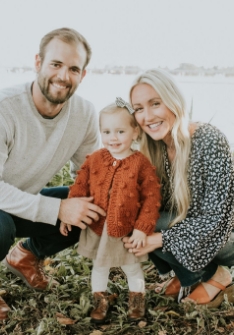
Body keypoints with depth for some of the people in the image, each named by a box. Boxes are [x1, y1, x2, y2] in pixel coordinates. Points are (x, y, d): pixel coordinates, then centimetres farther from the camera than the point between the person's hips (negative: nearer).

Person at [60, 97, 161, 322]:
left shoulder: (141, 163, -15)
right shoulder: (94, 160, -7)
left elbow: (151, 197, -14)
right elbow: (79, 188, 0)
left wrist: (142, 228, -17)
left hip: (128, 231, -2)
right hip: (97, 228, 3)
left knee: (132, 267, 18)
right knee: (99, 266, 20)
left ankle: (137, 299, 42)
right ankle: (100, 301, 41)